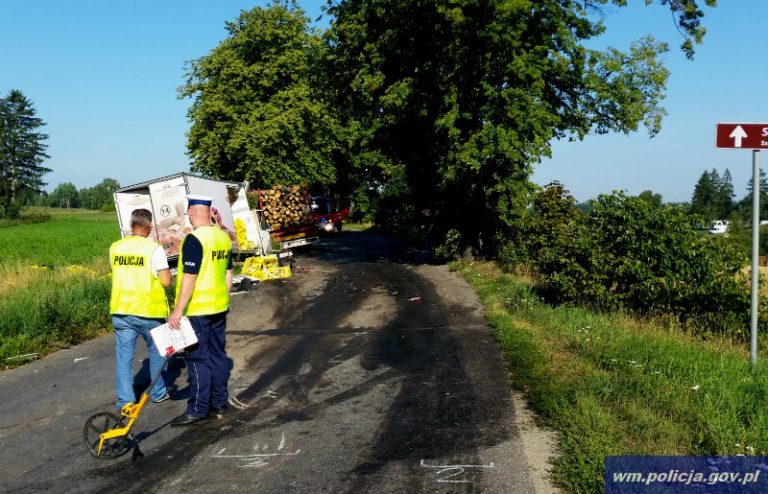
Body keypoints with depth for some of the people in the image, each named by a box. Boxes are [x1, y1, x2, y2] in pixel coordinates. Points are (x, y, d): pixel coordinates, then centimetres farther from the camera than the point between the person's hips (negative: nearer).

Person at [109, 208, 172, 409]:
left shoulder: (115, 248, 2)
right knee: (157, 352, 17)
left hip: (121, 310, 3)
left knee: (124, 356, 7)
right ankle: (158, 393, 28)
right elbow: (166, 281, -14)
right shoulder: (154, 249, -13)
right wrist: (165, 270, 6)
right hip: (149, 311, -3)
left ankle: (125, 400, 5)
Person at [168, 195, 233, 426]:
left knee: (198, 358, -3)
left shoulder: (194, 239, -18)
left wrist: (178, 310, -18)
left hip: (197, 310, -8)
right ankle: (220, 401, 22)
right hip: (219, 308, 8)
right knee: (218, 354, 14)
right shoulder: (223, 237, 7)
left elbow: (189, 277, -21)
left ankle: (197, 409, 2)